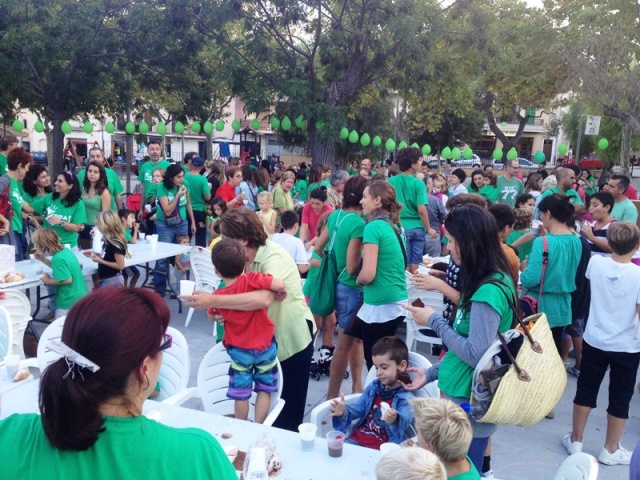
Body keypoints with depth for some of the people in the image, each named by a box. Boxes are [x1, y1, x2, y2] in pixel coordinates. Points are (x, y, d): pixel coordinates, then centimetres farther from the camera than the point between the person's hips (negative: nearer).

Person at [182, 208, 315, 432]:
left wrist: (214, 300, -43)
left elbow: (263, 298, -44)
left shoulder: (274, 257, -28)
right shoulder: (243, 259, -4)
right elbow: (243, 297, -5)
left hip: (292, 336, -6)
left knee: (290, 406, 9)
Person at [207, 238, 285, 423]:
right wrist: (281, 292, -8)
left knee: (241, 393, 16)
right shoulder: (250, 280, -20)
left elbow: (212, 317, 12)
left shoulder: (217, 296, -9)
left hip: (240, 351, 1)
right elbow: (280, 285, -29)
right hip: (265, 347, -1)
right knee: (264, 389, 16)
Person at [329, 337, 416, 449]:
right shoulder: (373, 387, 12)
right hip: (356, 440, 6)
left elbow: (404, 421, -26)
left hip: (380, 449, -6)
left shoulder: (406, 398, -7)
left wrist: (395, 420, -52)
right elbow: (357, 409, 12)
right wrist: (344, 412, -12)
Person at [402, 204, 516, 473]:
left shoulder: (488, 291, -23)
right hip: (465, 396, 9)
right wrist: (432, 372, 14)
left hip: (469, 402, -9)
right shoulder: (492, 282, 6)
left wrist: (434, 321, -14)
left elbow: (477, 355, -25)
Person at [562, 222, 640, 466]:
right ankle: (610, 450, 24)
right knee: (620, 398, 13)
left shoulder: (595, 263, -9)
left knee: (585, 391, 15)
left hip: (595, 342, 3)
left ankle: (575, 440, 27)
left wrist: (615, 246, 18)